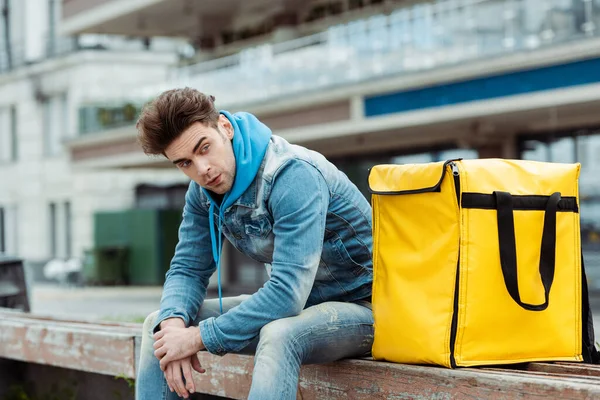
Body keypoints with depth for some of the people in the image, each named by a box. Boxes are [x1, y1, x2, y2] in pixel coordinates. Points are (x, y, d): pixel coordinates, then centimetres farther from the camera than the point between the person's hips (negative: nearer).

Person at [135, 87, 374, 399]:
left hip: (359, 305, -8)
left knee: (278, 334, -40)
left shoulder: (293, 175, -28)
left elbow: (287, 292, -34)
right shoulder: (203, 190, -3)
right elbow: (188, 269, 2)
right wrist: (174, 322, -21)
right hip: (291, 303, 8)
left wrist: (200, 336, -30)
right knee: (160, 324, 0)